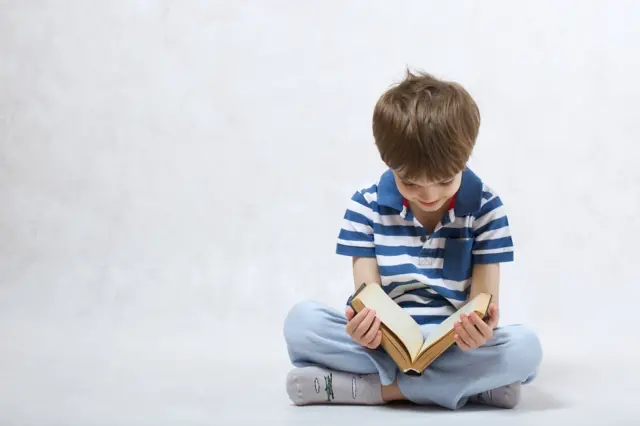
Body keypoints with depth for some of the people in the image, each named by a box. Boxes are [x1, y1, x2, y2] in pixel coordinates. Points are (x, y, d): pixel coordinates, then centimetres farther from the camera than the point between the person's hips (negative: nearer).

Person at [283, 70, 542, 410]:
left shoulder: (485, 208, -4)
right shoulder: (366, 208, -4)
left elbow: (484, 298, -7)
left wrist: (480, 331, -33)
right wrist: (365, 329, -34)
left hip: (456, 348, 0)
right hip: (386, 344, 1)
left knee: (525, 347, -32)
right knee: (301, 321, -26)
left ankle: (373, 386, -26)